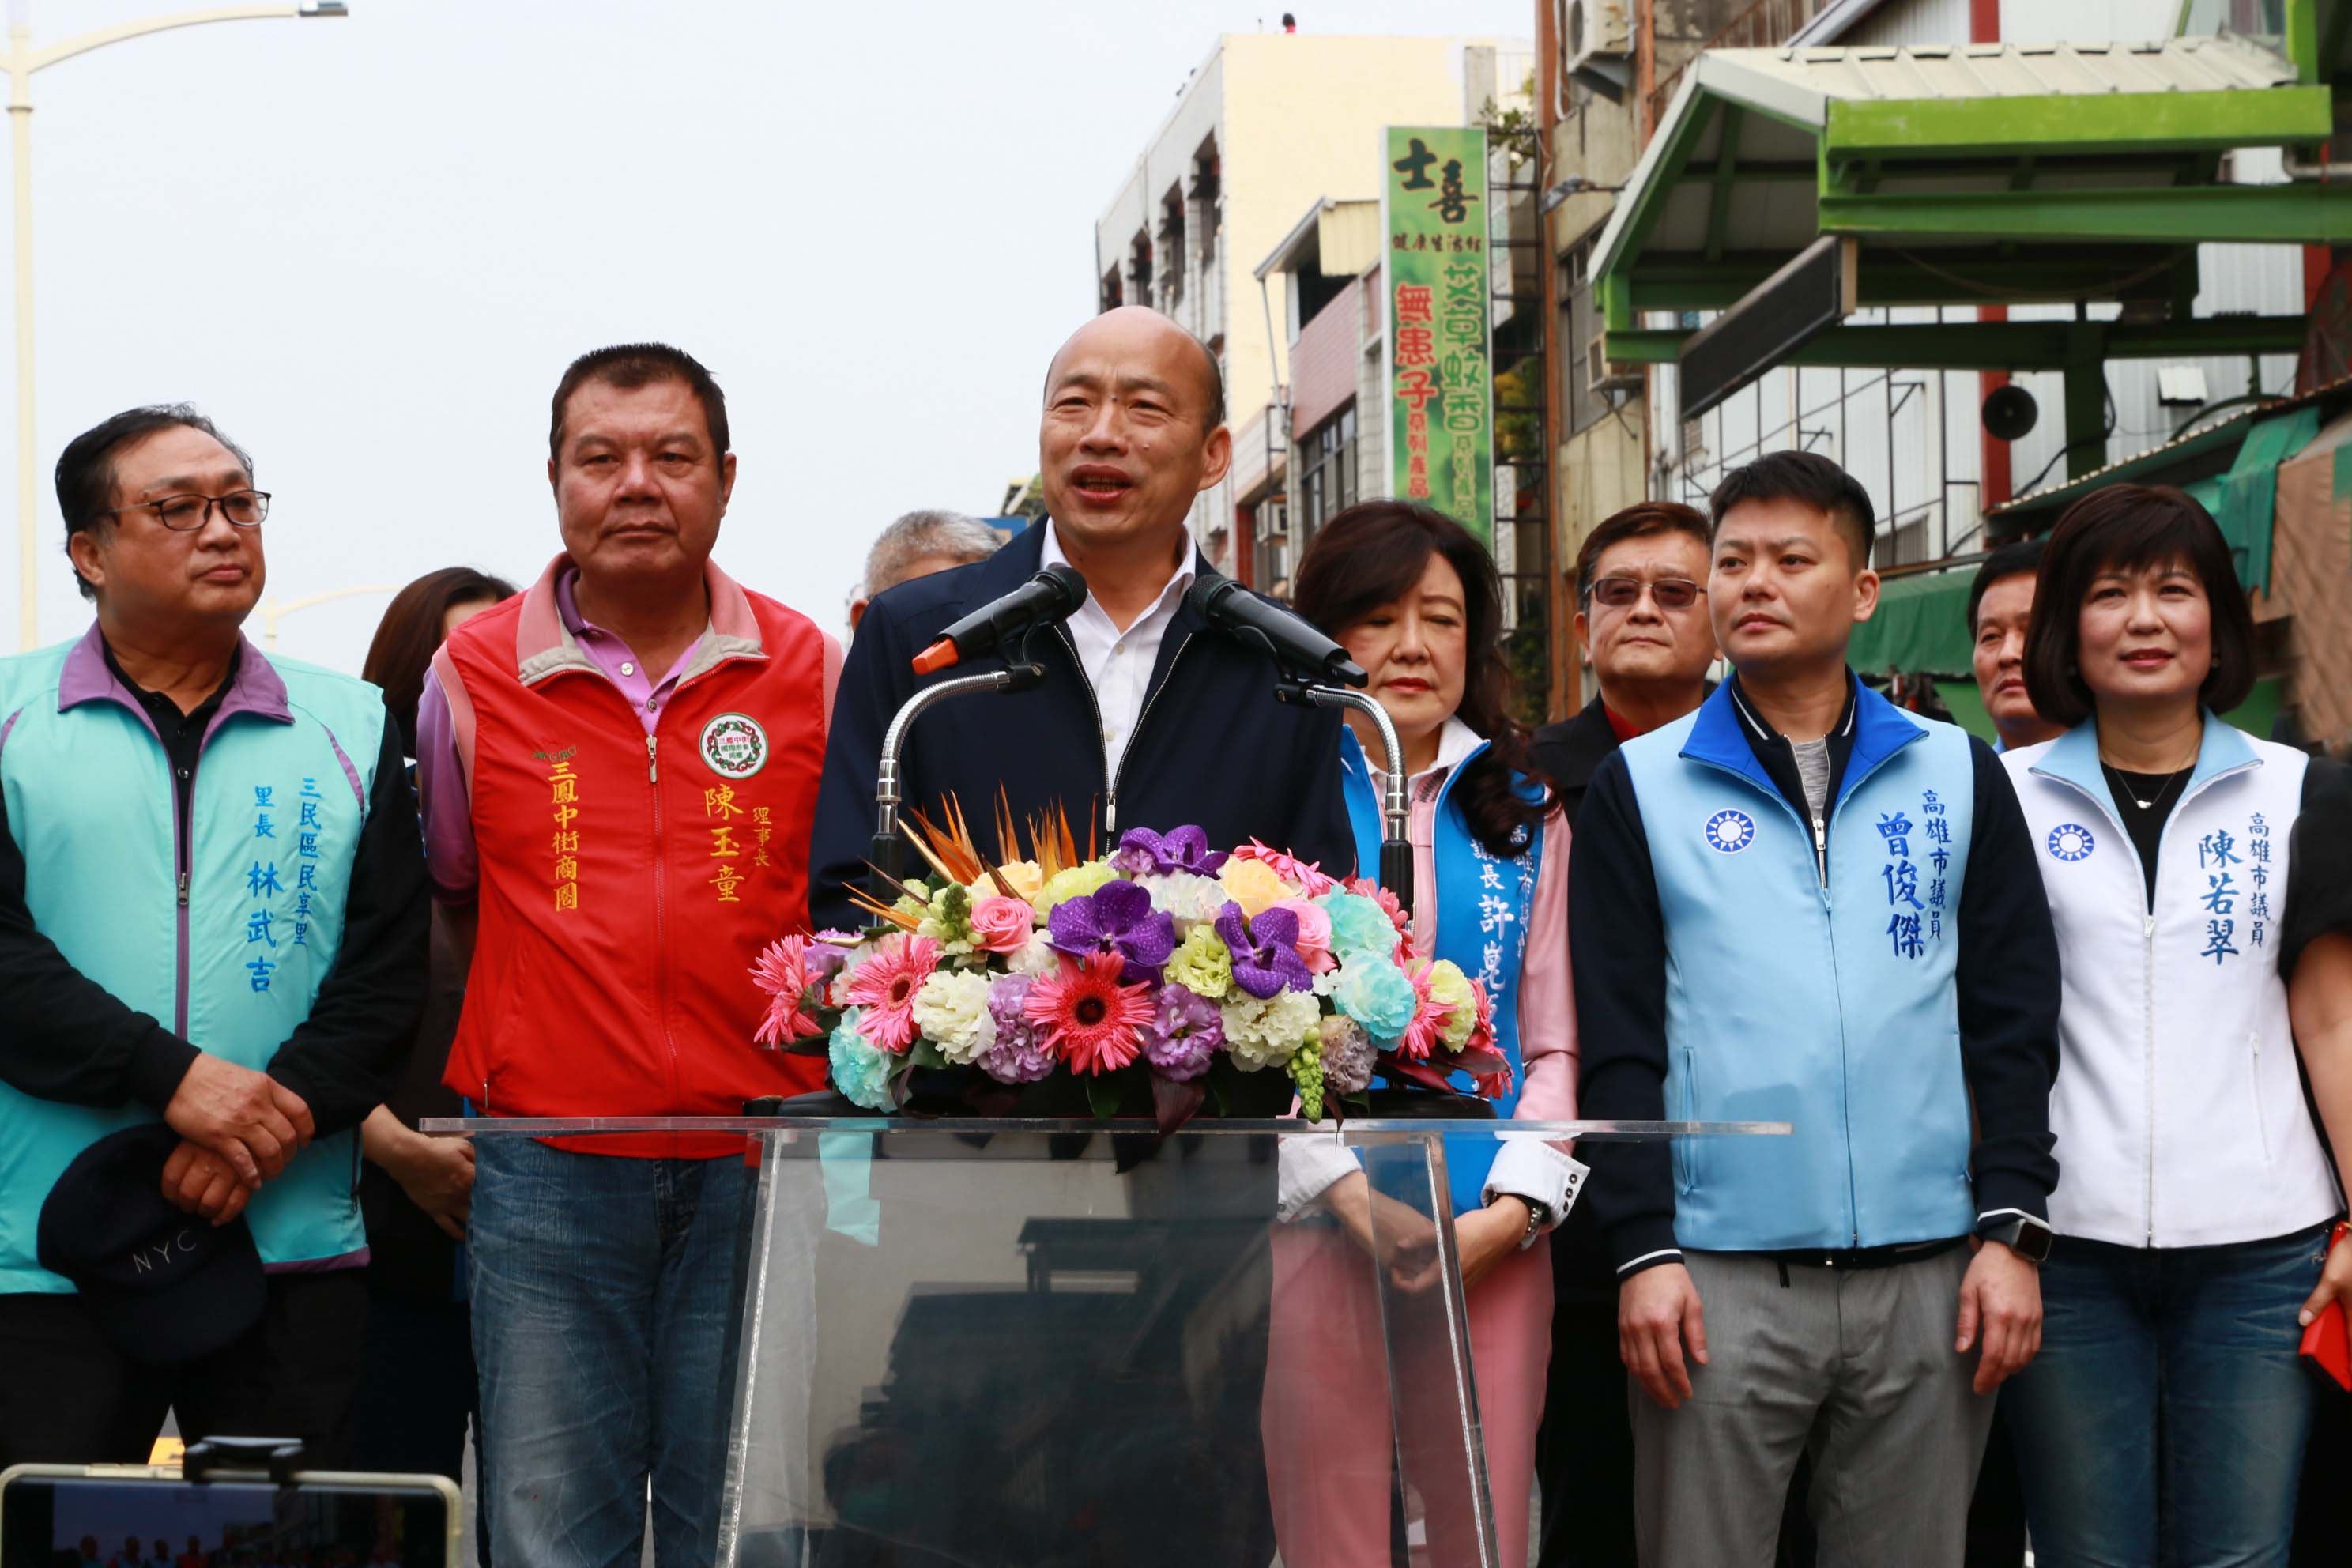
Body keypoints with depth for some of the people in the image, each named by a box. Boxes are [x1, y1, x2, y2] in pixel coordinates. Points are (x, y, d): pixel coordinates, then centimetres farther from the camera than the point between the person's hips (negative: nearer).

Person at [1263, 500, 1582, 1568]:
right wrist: (1358, 1197, -14)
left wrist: (1509, 1211, -7)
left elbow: (1555, 1045, 9)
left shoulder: (1525, 815, 13)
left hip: (1495, 1241, 2)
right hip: (1319, 1234, -2)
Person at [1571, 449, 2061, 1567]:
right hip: (1720, 1275, -1)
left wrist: (2011, 1229, -2)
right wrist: (1642, 1249, -7)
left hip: (1928, 1275, 2)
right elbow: (1617, 1043, 2)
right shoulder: (1641, 788, 6)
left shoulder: (1957, 775, 10)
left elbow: (2012, 1020, 8)